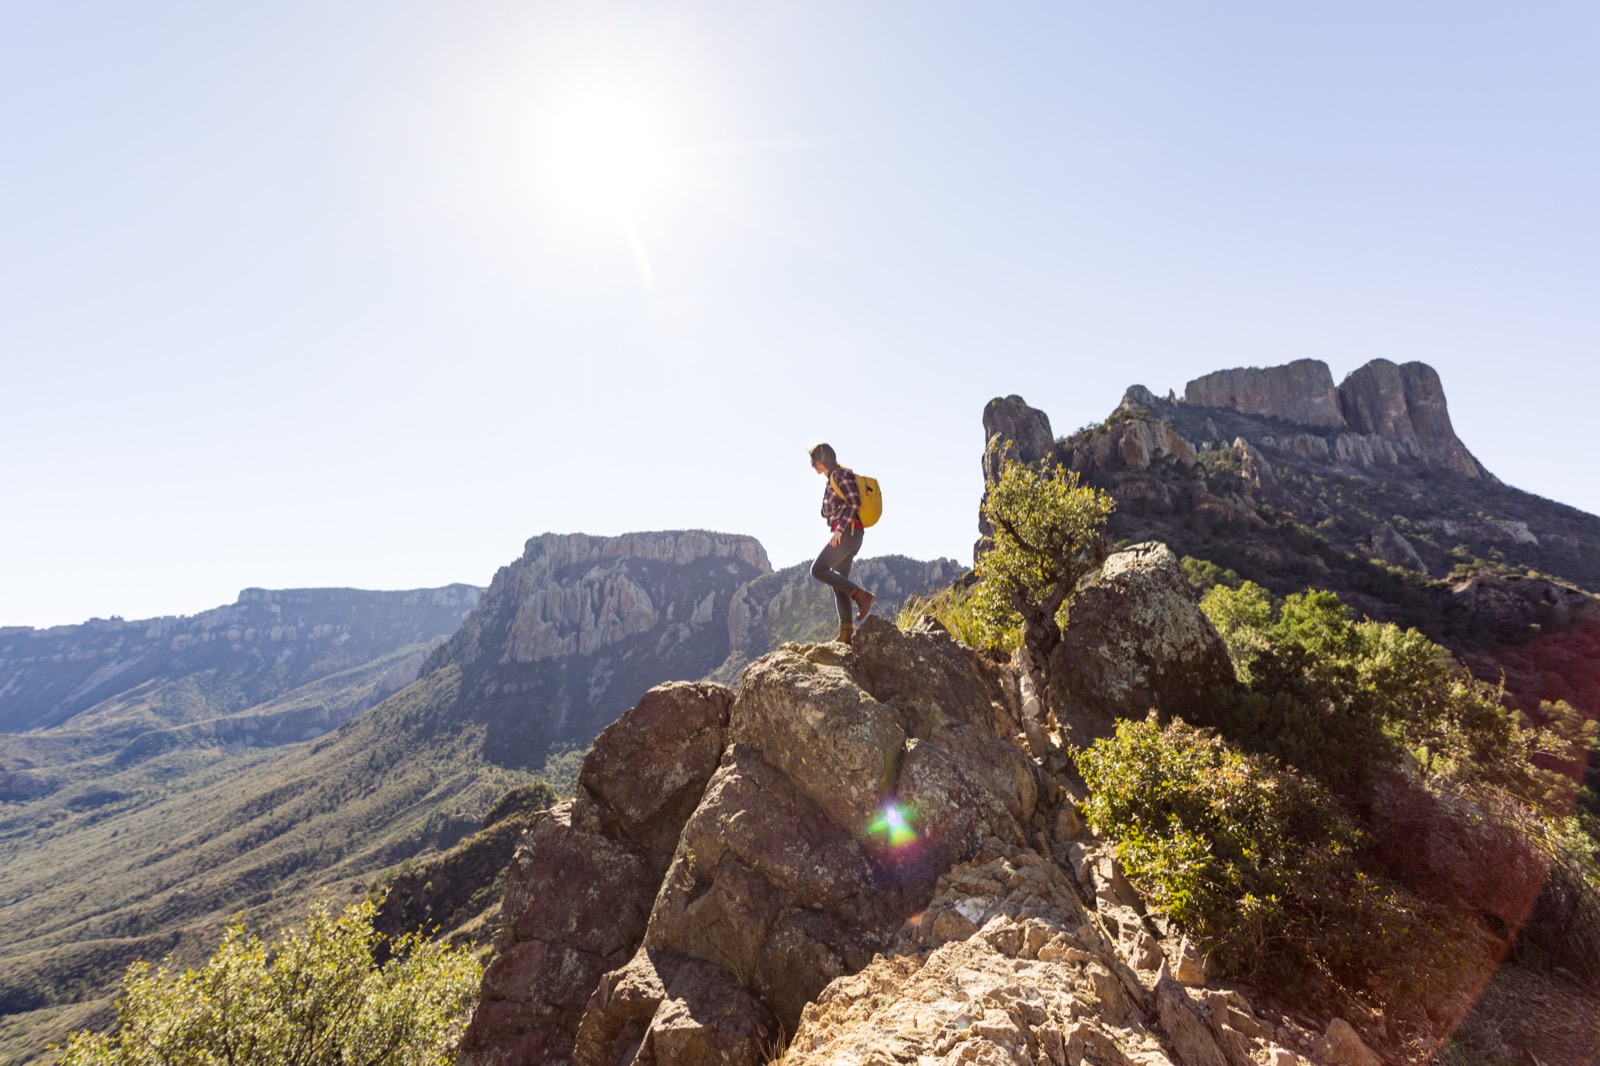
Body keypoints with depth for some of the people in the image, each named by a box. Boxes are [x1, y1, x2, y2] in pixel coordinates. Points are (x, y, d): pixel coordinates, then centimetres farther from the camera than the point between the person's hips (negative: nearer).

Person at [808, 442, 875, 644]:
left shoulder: (841, 474, -7)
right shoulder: (833, 478, 22)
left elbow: (854, 503, -16)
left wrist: (839, 529, -20)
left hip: (847, 533, -10)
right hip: (846, 534, 10)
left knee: (818, 570, -14)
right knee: (838, 581, 5)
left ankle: (860, 595, -13)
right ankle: (846, 631, 2)